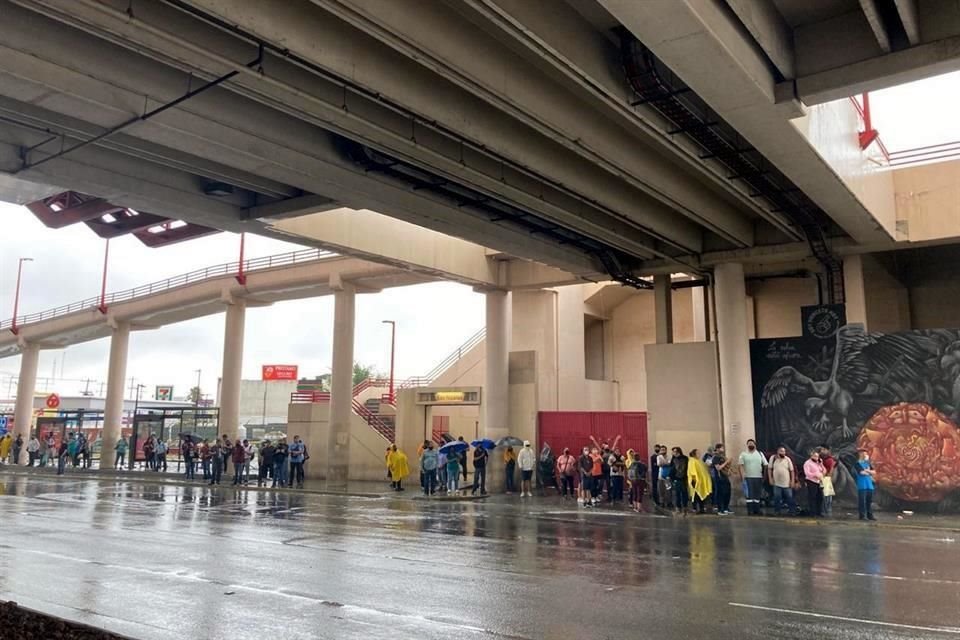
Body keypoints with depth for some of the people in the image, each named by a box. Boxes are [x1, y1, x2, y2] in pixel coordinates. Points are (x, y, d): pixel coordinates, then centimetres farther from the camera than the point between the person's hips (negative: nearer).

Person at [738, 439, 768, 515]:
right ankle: (750, 510, -1)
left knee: (757, 495, 7)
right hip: (748, 477, -2)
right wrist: (742, 476, -13)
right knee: (749, 495, -4)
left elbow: (765, 465, 7)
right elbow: (741, 466, -3)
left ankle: (757, 510, 14)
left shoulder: (760, 454, 9)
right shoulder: (743, 454, 3)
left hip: (758, 477, 3)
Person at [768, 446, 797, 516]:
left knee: (789, 498, 4)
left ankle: (792, 511, 15)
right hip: (777, 483, 0)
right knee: (777, 498, 4)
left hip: (787, 483, 0)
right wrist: (770, 478, -1)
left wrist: (793, 481, -3)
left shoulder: (788, 459, 0)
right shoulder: (773, 458, 0)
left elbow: (792, 470, 2)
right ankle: (777, 511, 14)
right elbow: (770, 469, 4)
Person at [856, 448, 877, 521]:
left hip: (869, 484, 6)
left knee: (870, 500, 8)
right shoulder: (857, 464, -3)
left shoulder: (867, 463, 16)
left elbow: (874, 472, 9)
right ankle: (862, 515, -1)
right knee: (862, 501, -5)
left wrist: (867, 471, -8)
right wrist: (870, 472, 0)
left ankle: (870, 515, 14)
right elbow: (862, 472, -15)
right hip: (862, 485, -6)